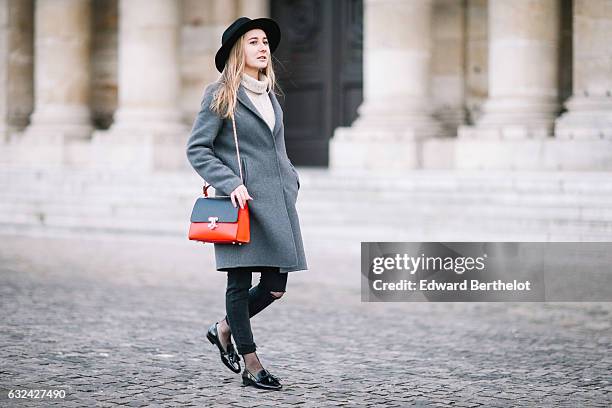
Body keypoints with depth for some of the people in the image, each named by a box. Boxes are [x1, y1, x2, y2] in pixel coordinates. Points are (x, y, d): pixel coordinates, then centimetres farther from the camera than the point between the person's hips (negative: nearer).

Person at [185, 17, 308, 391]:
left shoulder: (270, 94, 19)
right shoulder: (220, 94, -1)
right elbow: (197, 149, -5)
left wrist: (291, 181, 13)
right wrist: (231, 183, -15)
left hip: (277, 201, 7)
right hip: (243, 201, -6)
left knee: (275, 286, 2)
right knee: (241, 282, -1)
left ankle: (224, 330, 27)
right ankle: (252, 366, 8)